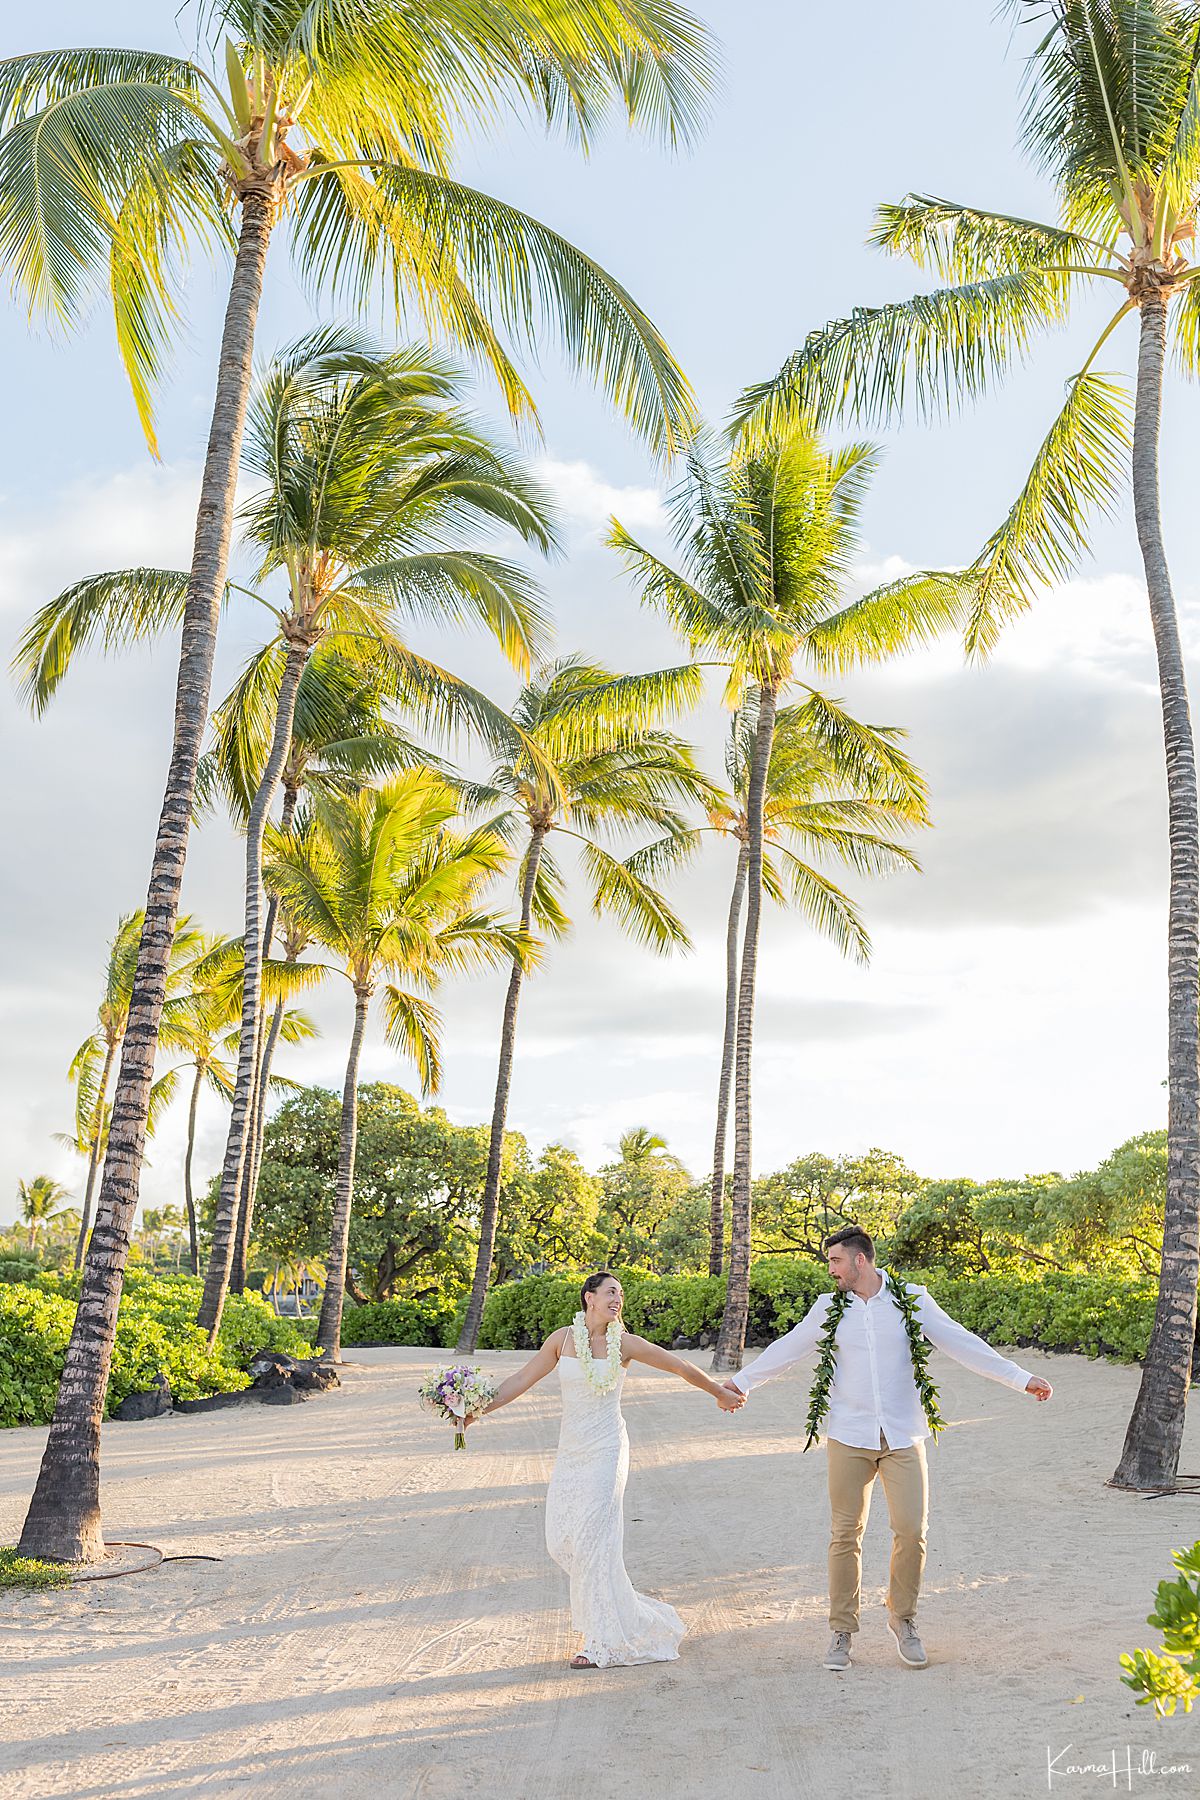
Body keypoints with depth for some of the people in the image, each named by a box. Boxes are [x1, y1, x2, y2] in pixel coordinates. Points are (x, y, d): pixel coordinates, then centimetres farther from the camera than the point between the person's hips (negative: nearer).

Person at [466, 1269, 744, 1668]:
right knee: (561, 1540, 5)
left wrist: (721, 1393, 14)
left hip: (605, 1451, -4)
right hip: (570, 1451, 4)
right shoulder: (562, 1338, 0)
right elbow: (522, 1379, 3)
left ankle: (606, 1643, 9)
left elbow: (680, 1366, 5)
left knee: (593, 1542, -5)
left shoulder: (624, 1343, -6)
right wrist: (478, 1409, -6)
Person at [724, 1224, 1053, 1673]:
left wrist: (1021, 1378, -5)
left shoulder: (912, 1299, -1)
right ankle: (842, 1630, 16)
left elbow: (960, 1343, 0)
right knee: (846, 1534, 2)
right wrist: (741, 1382, 17)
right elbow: (787, 1349, 14)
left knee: (912, 1530, -5)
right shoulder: (829, 1308, 4)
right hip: (849, 1438, 1)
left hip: (903, 1437, -1)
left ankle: (903, 1619, 18)